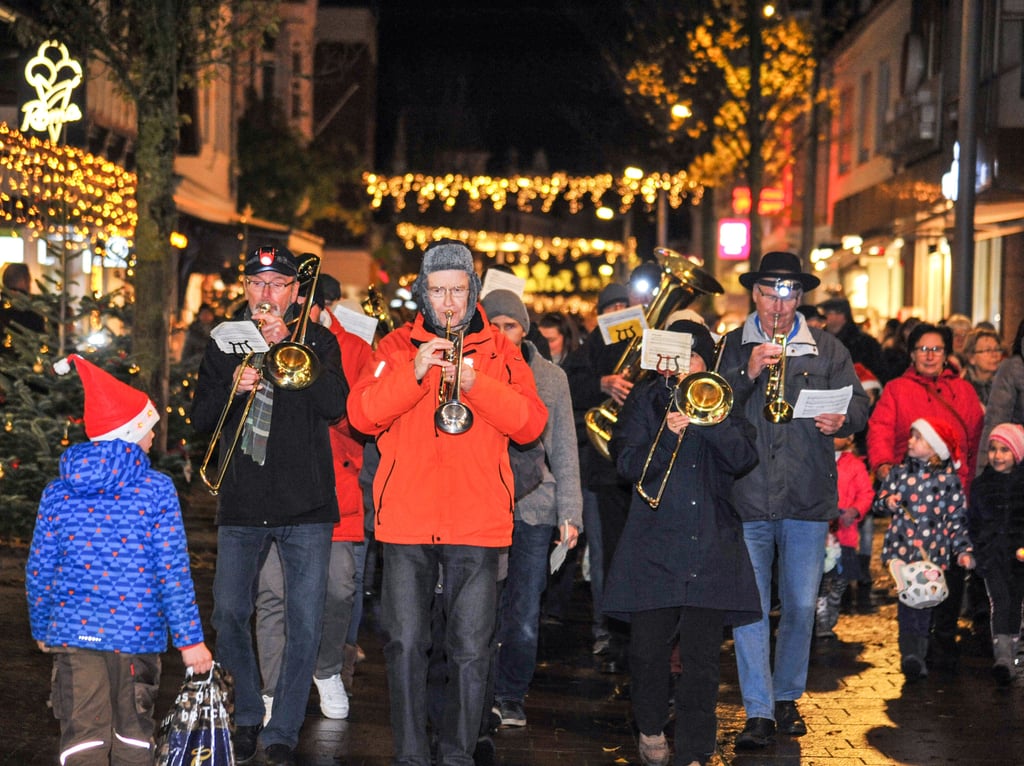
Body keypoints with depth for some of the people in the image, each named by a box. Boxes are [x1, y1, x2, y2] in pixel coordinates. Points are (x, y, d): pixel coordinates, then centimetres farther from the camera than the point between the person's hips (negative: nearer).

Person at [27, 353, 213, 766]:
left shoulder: (57, 494, 4)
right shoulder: (156, 490, -5)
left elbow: (39, 573, 7)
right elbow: (173, 572, -8)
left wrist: (42, 629, 21)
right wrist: (190, 639, -4)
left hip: (73, 631, 2)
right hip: (136, 632, -2)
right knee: (133, 733, 14)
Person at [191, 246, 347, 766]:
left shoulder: (317, 342, 4)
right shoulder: (225, 344, 10)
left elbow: (335, 406, -12)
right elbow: (200, 421, 6)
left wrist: (286, 343, -16)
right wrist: (233, 388, -13)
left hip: (306, 507, -2)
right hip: (242, 507, 2)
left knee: (304, 625, -4)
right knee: (229, 616, 3)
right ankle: (247, 719, 22)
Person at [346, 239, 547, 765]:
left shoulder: (500, 352, 9)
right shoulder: (396, 347, 9)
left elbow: (531, 423, -4)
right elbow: (361, 415, -4)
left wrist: (475, 383, -16)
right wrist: (414, 373, -16)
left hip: (478, 523, 0)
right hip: (406, 521, 0)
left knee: (471, 649, -1)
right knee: (405, 644, 1)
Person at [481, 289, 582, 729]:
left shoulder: (551, 378, 10)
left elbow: (564, 452, 11)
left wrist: (569, 513, 4)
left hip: (534, 508, 1)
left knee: (525, 615, 1)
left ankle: (513, 696, 15)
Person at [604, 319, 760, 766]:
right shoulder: (646, 401, 9)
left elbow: (743, 459, -4)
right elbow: (629, 465, -3)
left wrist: (711, 418, -17)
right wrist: (669, 435, -18)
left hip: (712, 549, 0)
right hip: (653, 549, 0)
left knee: (701, 660, -3)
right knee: (648, 651, -2)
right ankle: (651, 728, 24)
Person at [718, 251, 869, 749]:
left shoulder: (828, 351, 9)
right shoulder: (730, 348, 6)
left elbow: (859, 403, 7)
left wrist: (842, 420, -15)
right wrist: (747, 374, -15)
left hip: (807, 500, 1)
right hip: (746, 500, -1)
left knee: (801, 606, 7)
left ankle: (787, 697, 26)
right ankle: (758, 712, 2)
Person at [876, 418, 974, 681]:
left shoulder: (948, 480, 3)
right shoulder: (899, 472, 10)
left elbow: (957, 517, 4)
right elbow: (880, 499, 17)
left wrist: (963, 550, -3)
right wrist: (888, 502, -6)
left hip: (934, 552, -1)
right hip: (902, 548, 1)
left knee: (925, 602, -1)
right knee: (907, 600, -9)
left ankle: (918, 657, 4)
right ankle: (910, 654, -13)